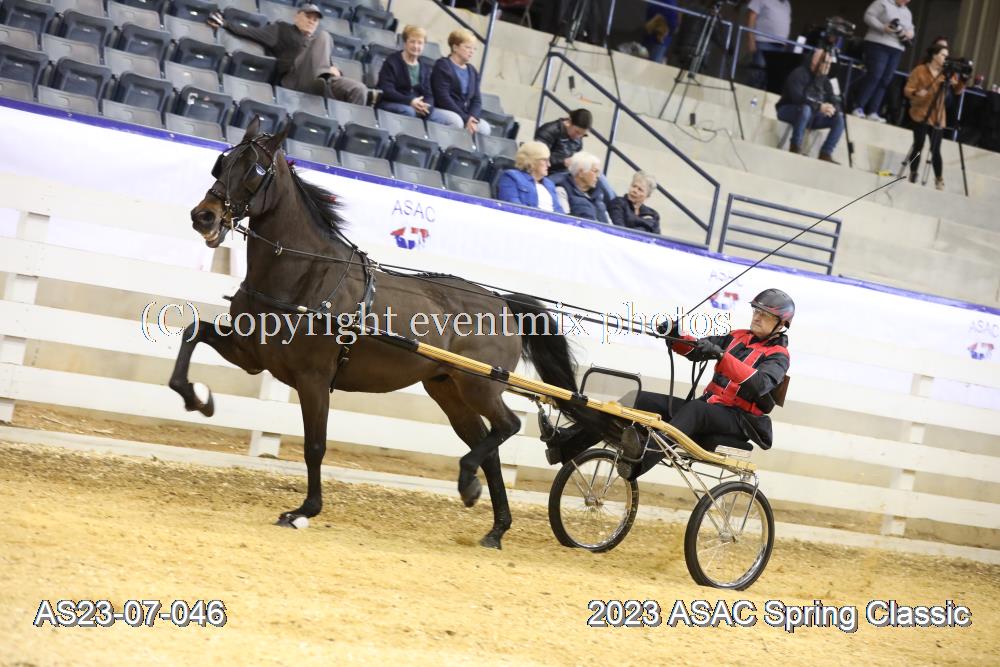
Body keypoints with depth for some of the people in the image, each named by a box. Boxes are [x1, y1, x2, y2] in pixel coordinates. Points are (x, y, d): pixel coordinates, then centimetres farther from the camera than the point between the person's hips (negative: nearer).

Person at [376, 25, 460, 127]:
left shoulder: (425, 69, 17)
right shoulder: (391, 62, 0)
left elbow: (428, 95, 9)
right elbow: (387, 91, -12)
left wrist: (426, 106, -17)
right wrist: (410, 101, -27)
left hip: (418, 107, 6)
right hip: (392, 104, -6)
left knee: (456, 121, -11)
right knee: (409, 111, -42)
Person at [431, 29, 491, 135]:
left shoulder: (472, 72, 17)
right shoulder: (442, 66, -5)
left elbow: (477, 100, 10)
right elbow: (443, 97, -15)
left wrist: (472, 117, -14)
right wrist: (465, 118, -20)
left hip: (465, 114, 6)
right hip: (443, 110, -6)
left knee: (484, 127, -19)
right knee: (456, 121, -37)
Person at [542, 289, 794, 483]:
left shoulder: (778, 355, -2)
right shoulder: (737, 337, 19)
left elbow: (759, 384, -23)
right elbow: (695, 350, 11)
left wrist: (720, 355, -32)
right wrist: (676, 335, -10)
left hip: (739, 419, -7)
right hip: (707, 406, 7)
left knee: (693, 410, -40)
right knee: (638, 400, -11)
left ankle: (642, 457, -67)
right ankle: (567, 442, -21)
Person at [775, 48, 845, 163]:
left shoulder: (824, 80, 6)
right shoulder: (799, 74, -16)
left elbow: (833, 101, 2)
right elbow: (797, 97, -30)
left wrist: (830, 108, -24)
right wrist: (819, 106, -35)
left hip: (812, 115, 7)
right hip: (788, 111, -7)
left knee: (839, 119, -10)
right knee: (806, 109, -39)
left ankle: (825, 154, -17)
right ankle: (795, 147, -30)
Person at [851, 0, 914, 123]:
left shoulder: (907, 12, 22)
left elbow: (910, 29, 26)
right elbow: (868, 16, -6)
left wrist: (910, 33, 0)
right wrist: (882, 28, -19)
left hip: (897, 49, 6)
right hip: (878, 44, -6)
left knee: (884, 81, -2)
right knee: (874, 76, -16)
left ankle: (872, 112, -5)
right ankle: (858, 108, -13)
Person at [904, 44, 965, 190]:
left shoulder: (946, 72, 8)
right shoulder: (920, 70, -3)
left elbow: (957, 91, 2)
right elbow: (907, 90, -7)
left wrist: (959, 82, -20)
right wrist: (916, 93, -28)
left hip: (938, 117, 3)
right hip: (921, 114, -2)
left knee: (936, 149, -5)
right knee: (918, 145, -5)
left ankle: (939, 180, 3)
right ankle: (912, 176, 8)